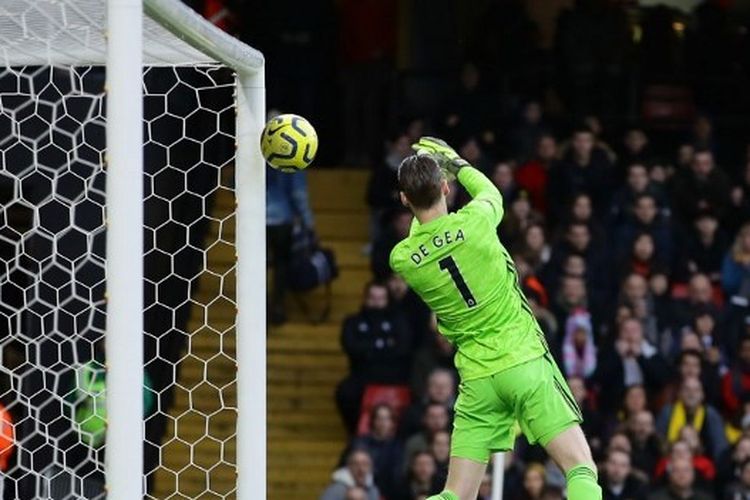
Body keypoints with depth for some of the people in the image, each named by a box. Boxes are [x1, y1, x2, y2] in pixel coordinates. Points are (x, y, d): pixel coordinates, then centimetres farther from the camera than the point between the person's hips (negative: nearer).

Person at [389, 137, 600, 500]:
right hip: (525, 361, -3)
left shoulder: (401, 259, -4)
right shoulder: (473, 222, -10)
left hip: (477, 378, 3)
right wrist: (457, 164, 34)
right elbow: (491, 192, 17)